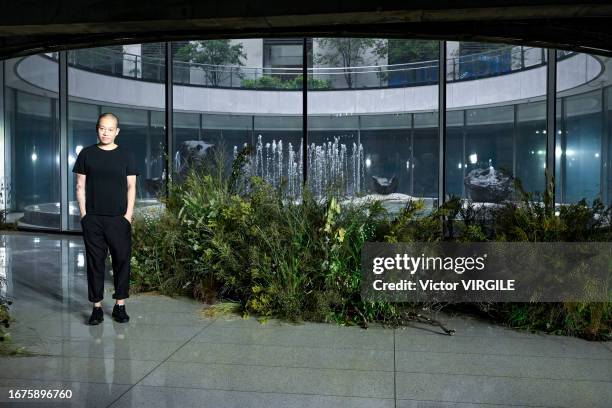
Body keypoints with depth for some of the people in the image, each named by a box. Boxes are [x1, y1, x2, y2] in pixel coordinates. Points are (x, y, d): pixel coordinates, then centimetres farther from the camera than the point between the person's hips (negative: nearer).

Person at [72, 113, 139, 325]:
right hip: (92, 219, 1)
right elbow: (80, 186, 8)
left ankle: (120, 305, 12)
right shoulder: (87, 153, 7)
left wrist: (128, 214, -4)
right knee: (95, 261, 4)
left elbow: (131, 187, 4)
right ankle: (97, 307, 12)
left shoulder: (126, 155, 5)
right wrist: (83, 213, -1)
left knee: (122, 260, 1)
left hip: (119, 218, 0)